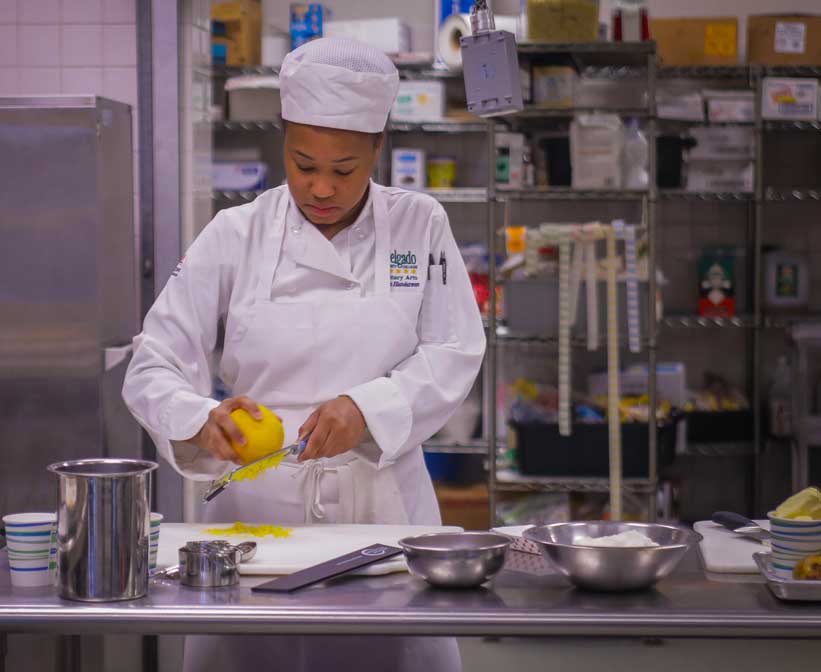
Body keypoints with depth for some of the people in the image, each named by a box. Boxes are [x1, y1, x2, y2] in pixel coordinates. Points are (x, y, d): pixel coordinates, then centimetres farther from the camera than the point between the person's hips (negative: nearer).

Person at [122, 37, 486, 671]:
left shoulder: (419, 226, 2)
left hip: (384, 503, 0)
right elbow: (154, 366, -3)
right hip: (258, 503, 0)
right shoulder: (236, 235, -1)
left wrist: (368, 409, -19)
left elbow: (455, 355, -2)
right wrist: (203, 422, -24)